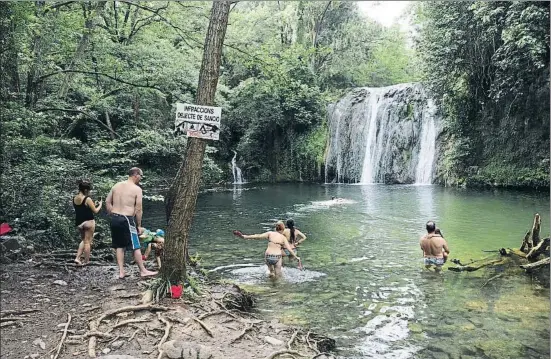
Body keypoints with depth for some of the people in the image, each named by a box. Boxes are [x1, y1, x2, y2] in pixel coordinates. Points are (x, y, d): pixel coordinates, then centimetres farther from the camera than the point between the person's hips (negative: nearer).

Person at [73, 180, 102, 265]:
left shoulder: (74, 199, 4)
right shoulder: (87, 199, -16)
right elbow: (95, 211, -11)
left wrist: (93, 205, 17)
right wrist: (100, 205, 7)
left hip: (78, 223, 7)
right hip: (88, 222, -6)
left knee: (83, 240, 23)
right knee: (88, 242, 4)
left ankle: (77, 258, 12)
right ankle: (86, 261, 10)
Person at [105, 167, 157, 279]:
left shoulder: (116, 186, 10)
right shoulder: (137, 189, -8)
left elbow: (107, 201, 12)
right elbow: (138, 209, -11)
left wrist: (113, 215, 16)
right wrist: (139, 225, -2)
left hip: (114, 218, 6)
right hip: (127, 219, -6)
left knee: (119, 246, 14)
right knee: (136, 247, 5)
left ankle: (121, 272, 17)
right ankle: (143, 271, 15)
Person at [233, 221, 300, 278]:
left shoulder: (270, 233, 3)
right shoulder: (283, 238, 3)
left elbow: (258, 236, -3)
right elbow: (289, 249, -2)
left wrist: (244, 236, -1)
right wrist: (296, 257, 9)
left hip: (268, 256, 2)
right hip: (277, 257, -2)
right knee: (277, 276, 13)